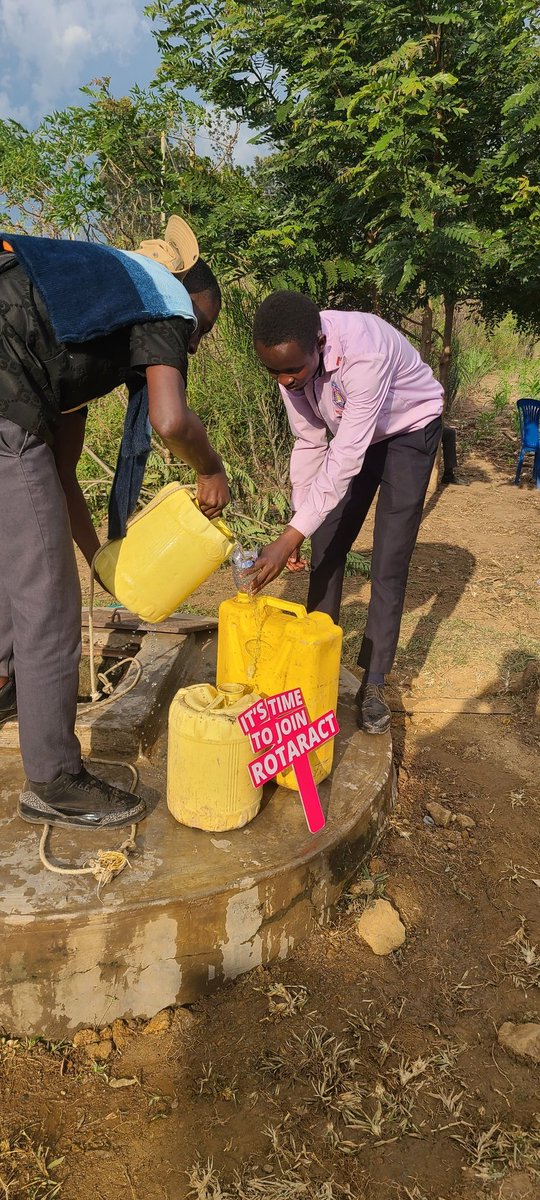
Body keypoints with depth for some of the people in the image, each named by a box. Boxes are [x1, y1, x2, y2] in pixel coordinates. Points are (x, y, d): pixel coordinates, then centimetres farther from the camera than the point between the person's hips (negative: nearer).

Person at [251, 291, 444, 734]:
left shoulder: (364, 352, -40)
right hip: (353, 432, 6)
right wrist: (298, 526, -11)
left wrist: (291, 537, -43)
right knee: (327, 544, 3)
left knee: (389, 561, -10)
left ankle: (373, 684, 0)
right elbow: (309, 443, -10)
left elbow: (345, 459, -41)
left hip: (409, 428, -6)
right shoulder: (291, 358, -20)